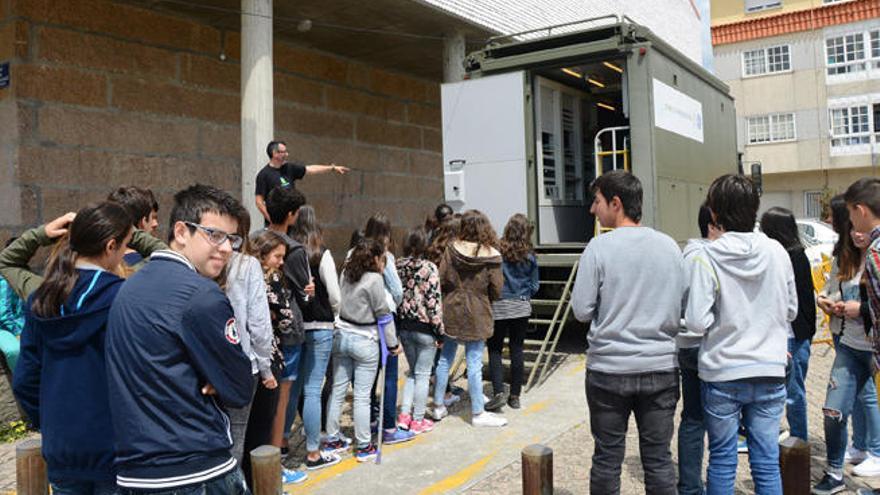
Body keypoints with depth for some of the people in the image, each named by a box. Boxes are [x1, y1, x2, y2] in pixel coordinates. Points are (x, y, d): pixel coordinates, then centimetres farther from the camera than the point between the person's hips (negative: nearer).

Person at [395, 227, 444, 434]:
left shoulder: (397, 266, 1)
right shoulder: (429, 268, -14)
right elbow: (434, 301, -15)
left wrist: (399, 323, 15)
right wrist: (440, 330, -7)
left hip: (403, 326, 5)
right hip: (424, 327, -5)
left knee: (413, 371, 20)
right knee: (422, 374, 7)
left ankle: (404, 414, 17)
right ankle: (418, 421, 14)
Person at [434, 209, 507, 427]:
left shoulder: (452, 249, -6)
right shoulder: (491, 256, -11)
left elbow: (441, 280, -5)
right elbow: (497, 290, -9)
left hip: (451, 311, 3)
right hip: (476, 315, -3)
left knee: (444, 359, 14)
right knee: (474, 364, 4)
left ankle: (438, 406, 26)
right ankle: (478, 413, 15)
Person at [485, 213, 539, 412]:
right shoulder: (529, 256, -2)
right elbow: (534, 286, 4)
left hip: (498, 306, -2)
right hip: (522, 307, 3)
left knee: (495, 349, 7)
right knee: (517, 350, 10)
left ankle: (498, 393, -4)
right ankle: (515, 395, 16)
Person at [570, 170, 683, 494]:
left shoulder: (599, 247, -10)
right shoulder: (670, 246, 2)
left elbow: (582, 310, -8)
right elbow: (681, 309, 8)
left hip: (609, 368, -3)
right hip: (661, 367, 3)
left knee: (607, 457, 10)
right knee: (658, 459, 11)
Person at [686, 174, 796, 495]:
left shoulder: (706, 258, -14)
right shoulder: (777, 252, -2)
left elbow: (697, 322, -17)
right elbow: (791, 311, 8)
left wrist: (724, 320, 3)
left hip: (722, 374, -3)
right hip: (770, 372, 3)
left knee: (722, 460, 12)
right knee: (767, 462, 12)